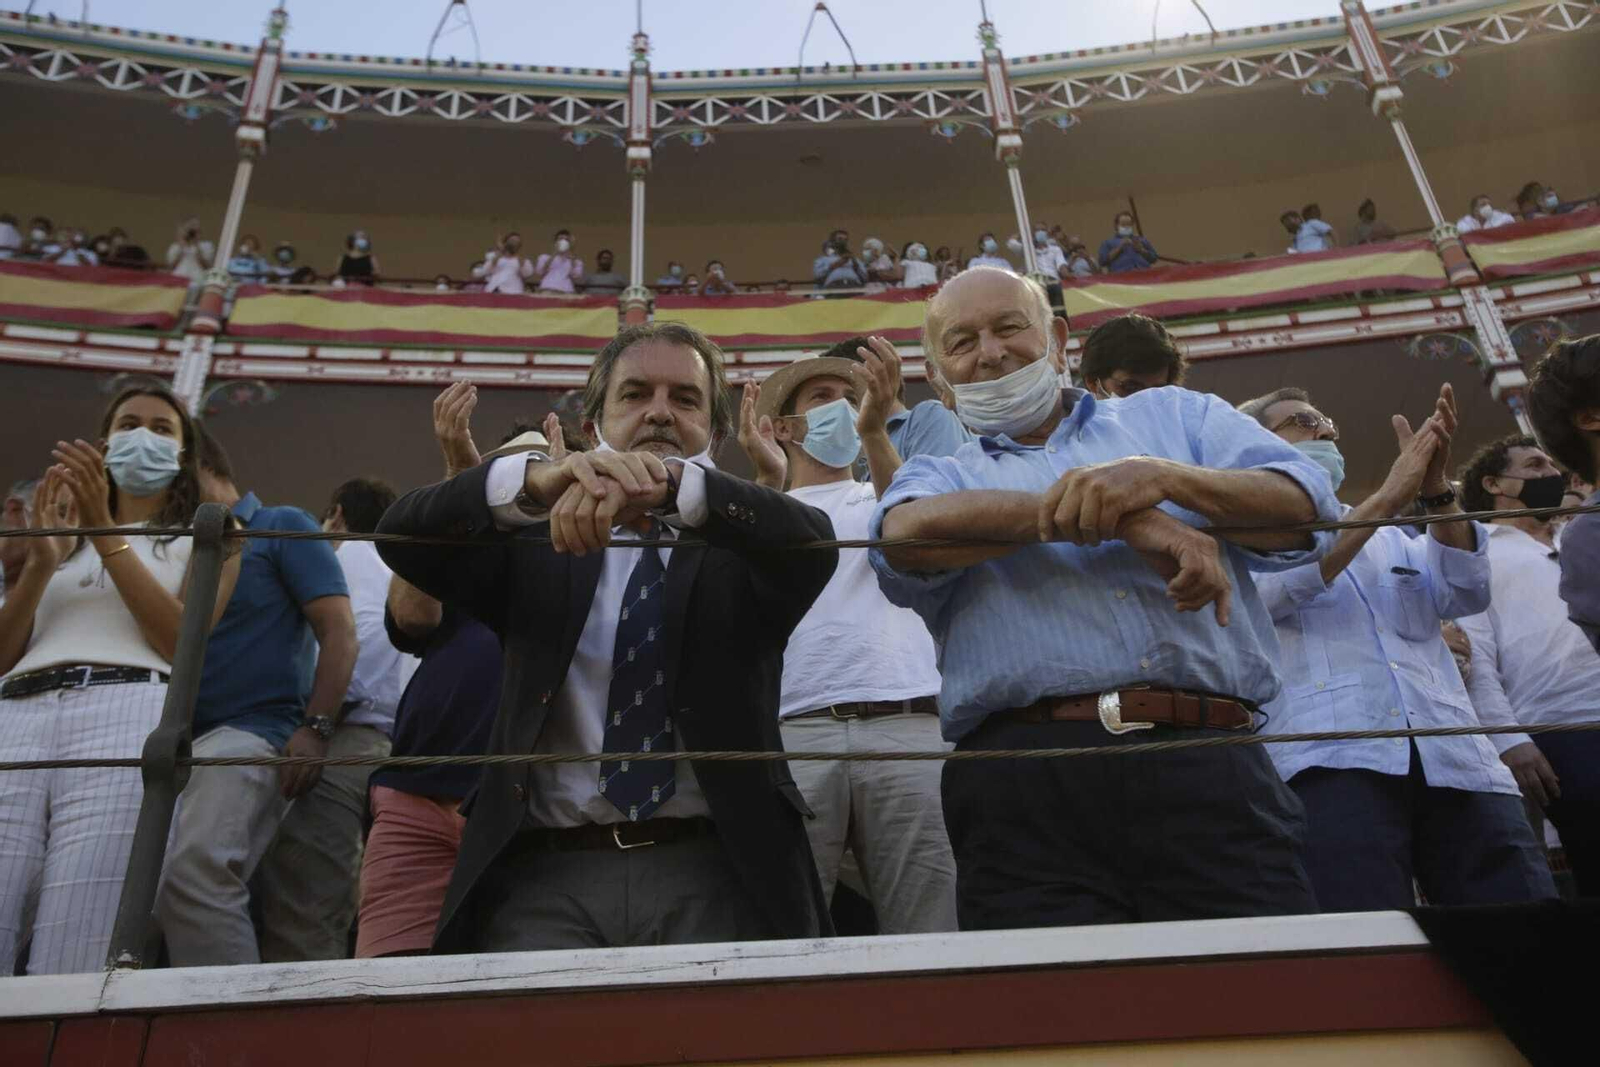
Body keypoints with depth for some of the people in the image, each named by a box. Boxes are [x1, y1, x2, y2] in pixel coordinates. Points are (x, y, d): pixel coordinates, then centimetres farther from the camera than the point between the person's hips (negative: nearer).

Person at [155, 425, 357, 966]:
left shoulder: (282, 527, 7)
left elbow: (339, 632, -4)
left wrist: (316, 728, -15)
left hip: (254, 731, -7)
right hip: (175, 744, 7)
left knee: (189, 876, -27)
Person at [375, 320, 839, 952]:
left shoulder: (736, 551, 11)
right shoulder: (536, 551, 14)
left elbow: (811, 541, -12)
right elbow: (402, 534, -3)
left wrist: (670, 481, -30)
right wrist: (541, 480, -23)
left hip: (712, 880, 0)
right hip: (545, 880, 1)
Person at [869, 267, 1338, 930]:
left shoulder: (1176, 415, 22)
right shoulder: (939, 475, 19)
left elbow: (1305, 507, 7)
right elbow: (906, 535, -7)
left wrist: (1160, 477, -12)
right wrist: (1125, 519, -13)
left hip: (1207, 767, 1)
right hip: (1026, 790, 0)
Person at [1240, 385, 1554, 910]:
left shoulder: (1387, 535, 30)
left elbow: (1466, 594, 14)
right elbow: (1282, 587, -8)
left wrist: (1436, 491, -1)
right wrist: (1390, 495, -6)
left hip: (1457, 762, 6)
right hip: (1331, 763, -5)